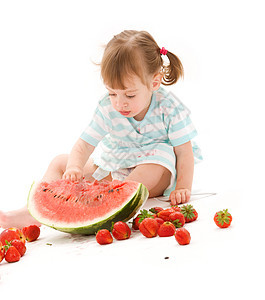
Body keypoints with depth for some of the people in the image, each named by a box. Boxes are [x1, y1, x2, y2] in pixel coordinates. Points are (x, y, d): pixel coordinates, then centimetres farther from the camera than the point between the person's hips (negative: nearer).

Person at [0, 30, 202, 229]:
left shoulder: (169, 108, -21)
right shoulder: (108, 109, -13)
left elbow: (184, 152, -17)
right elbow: (83, 146, -12)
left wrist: (183, 188, -30)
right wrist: (74, 168, -33)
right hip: (115, 166, 5)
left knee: (157, 167, -41)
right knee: (59, 164, 1)